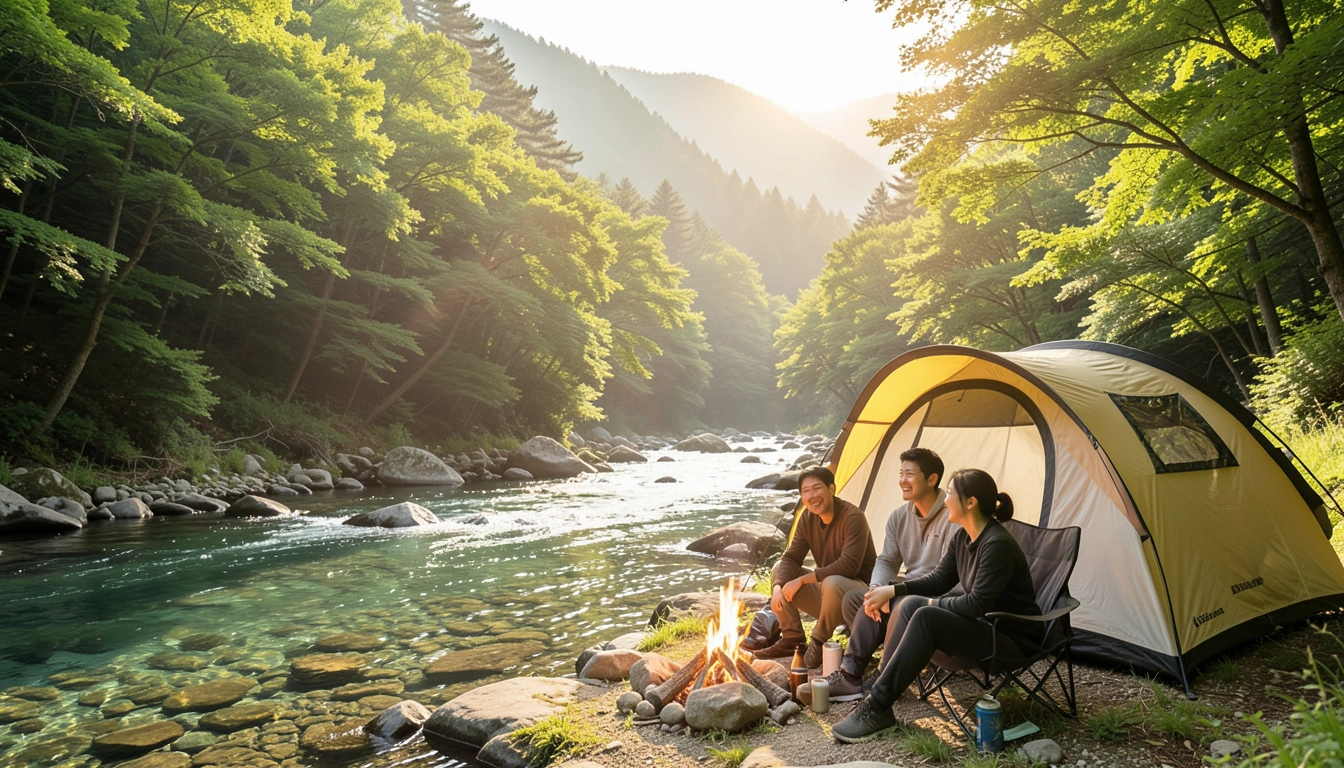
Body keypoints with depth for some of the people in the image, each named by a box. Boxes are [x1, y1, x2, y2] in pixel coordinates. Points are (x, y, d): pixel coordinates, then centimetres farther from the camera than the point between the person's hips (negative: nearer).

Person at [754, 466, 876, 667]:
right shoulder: (807, 519, -1)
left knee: (832, 584, -38)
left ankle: (818, 643, -11)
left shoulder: (852, 517, -24)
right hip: (827, 594, 7)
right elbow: (790, 558, -3)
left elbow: (848, 566, -32)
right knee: (780, 569, -3)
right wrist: (777, 587, -23)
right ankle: (791, 639, 3)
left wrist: (802, 580, -26)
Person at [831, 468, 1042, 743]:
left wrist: (932, 605, -13)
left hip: (1013, 640, -9)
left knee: (926, 617, -28)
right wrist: (892, 590, -1)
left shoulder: (997, 545, -25)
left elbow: (976, 605, -27)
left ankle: (876, 709, -23)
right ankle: (879, 687, -9)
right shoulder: (962, 538, 4)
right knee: (908, 604, -9)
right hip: (985, 625, 9)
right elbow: (938, 580, 11)